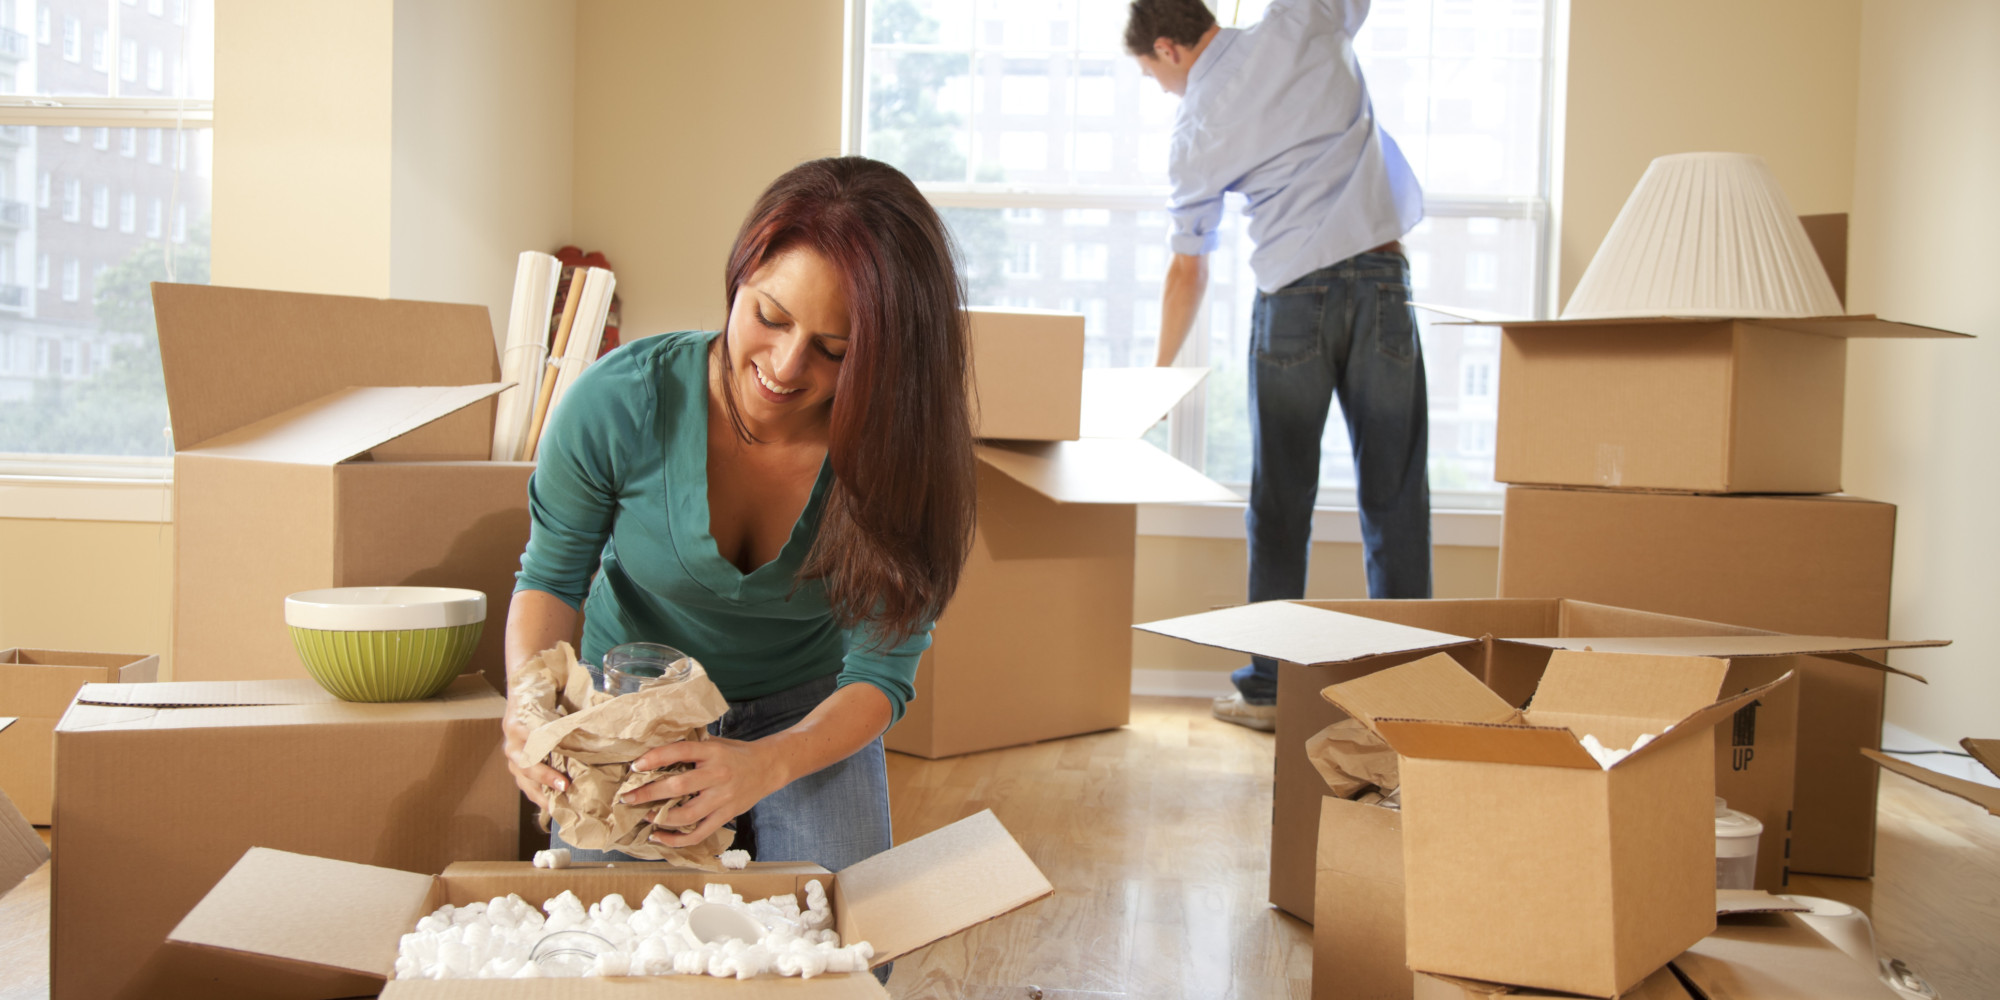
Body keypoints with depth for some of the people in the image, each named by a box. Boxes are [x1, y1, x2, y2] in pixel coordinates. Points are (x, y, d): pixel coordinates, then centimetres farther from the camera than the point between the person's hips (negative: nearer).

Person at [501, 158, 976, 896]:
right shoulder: (618, 405, -26)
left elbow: (881, 670, -20)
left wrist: (766, 765, -40)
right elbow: (550, 578, -8)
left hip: (811, 717, 0)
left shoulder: (896, 450, -26)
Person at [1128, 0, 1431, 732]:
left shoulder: (1194, 129, 6)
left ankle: (1270, 687, 13)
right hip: (1379, 277, 1)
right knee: (1394, 496, 4)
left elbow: (1188, 271, 10)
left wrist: (1159, 373, 20)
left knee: (1281, 502, 8)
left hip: (1292, 299, -1)